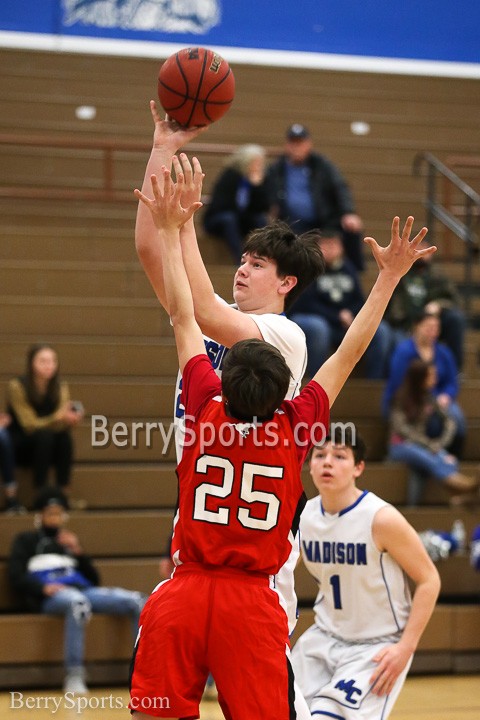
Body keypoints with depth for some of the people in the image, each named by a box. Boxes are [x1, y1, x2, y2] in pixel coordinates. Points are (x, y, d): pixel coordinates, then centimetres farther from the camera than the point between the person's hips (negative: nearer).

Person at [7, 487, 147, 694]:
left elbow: (94, 579, 23)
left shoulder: (70, 541, 32)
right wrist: (43, 588, -17)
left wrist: (79, 553, 6)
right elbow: (16, 576, 3)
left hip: (83, 590, 5)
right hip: (49, 597, -5)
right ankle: (74, 676, -45)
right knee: (77, 602, -44)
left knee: (136, 601, -19)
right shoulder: (26, 541, 18)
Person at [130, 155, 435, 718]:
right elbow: (349, 353, 5)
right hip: (252, 605, 0)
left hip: (182, 596, 1)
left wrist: (171, 232, 15)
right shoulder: (295, 428, -6)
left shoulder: (206, 413, -5)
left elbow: (184, 316, 6)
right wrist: (388, 278, 14)